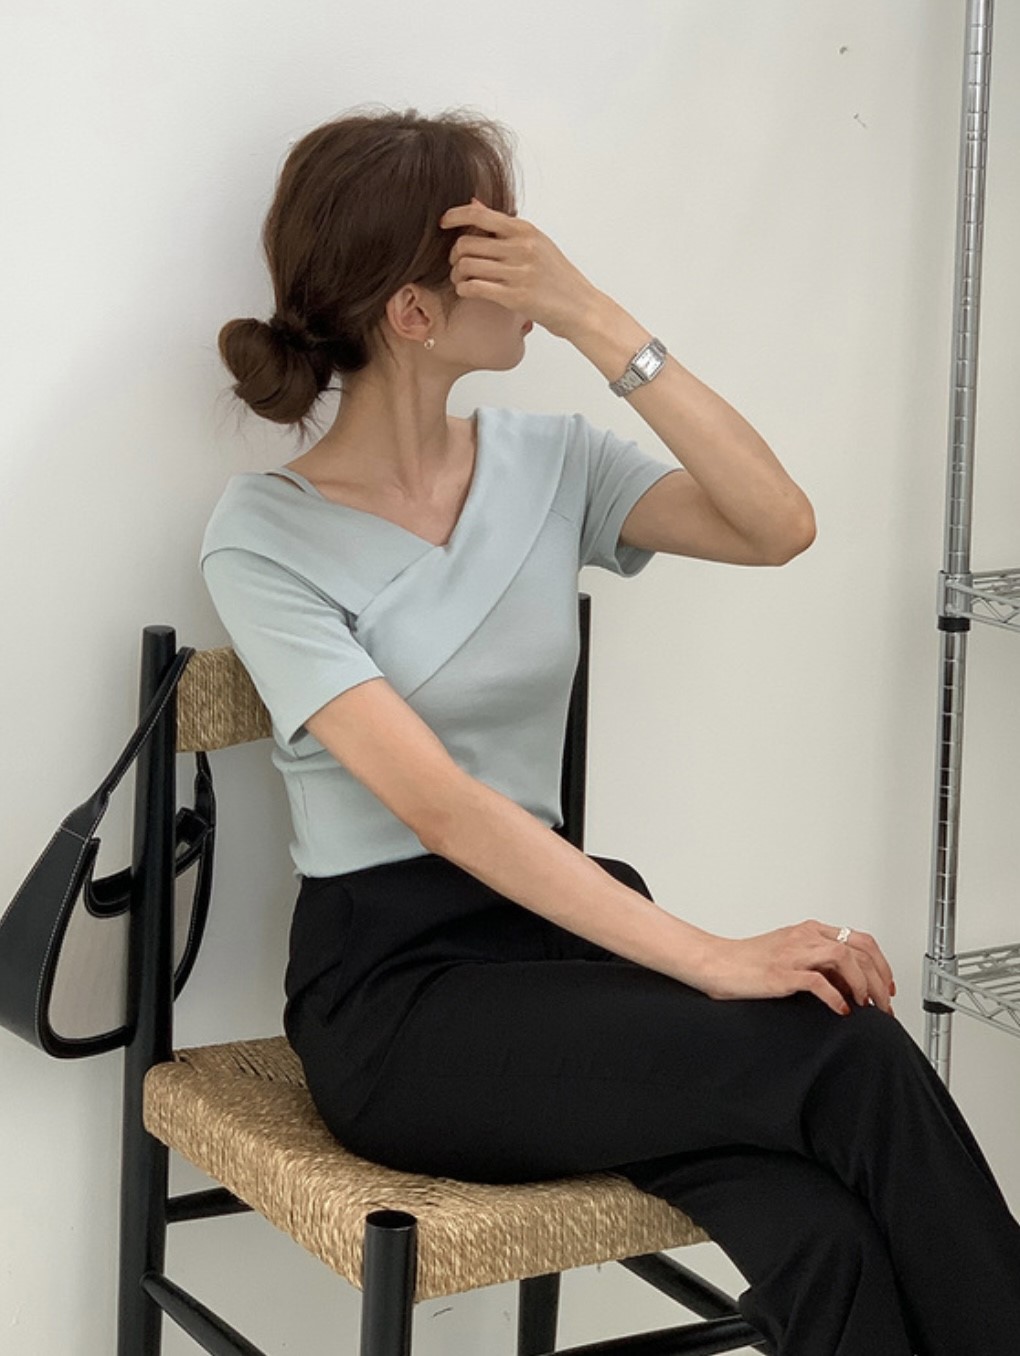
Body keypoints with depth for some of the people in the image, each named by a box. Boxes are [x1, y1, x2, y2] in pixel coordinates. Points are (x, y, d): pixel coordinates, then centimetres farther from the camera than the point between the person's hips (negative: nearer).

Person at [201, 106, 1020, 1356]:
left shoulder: (547, 462, 9)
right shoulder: (264, 535, -7)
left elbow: (778, 526, -7)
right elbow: (438, 802, -19)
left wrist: (595, 320, -13)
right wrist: (710, 959, -27)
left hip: (559, 933, 5)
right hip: (393, 991, -4)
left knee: (821, 1240, -27)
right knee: (849, 1056, -27)